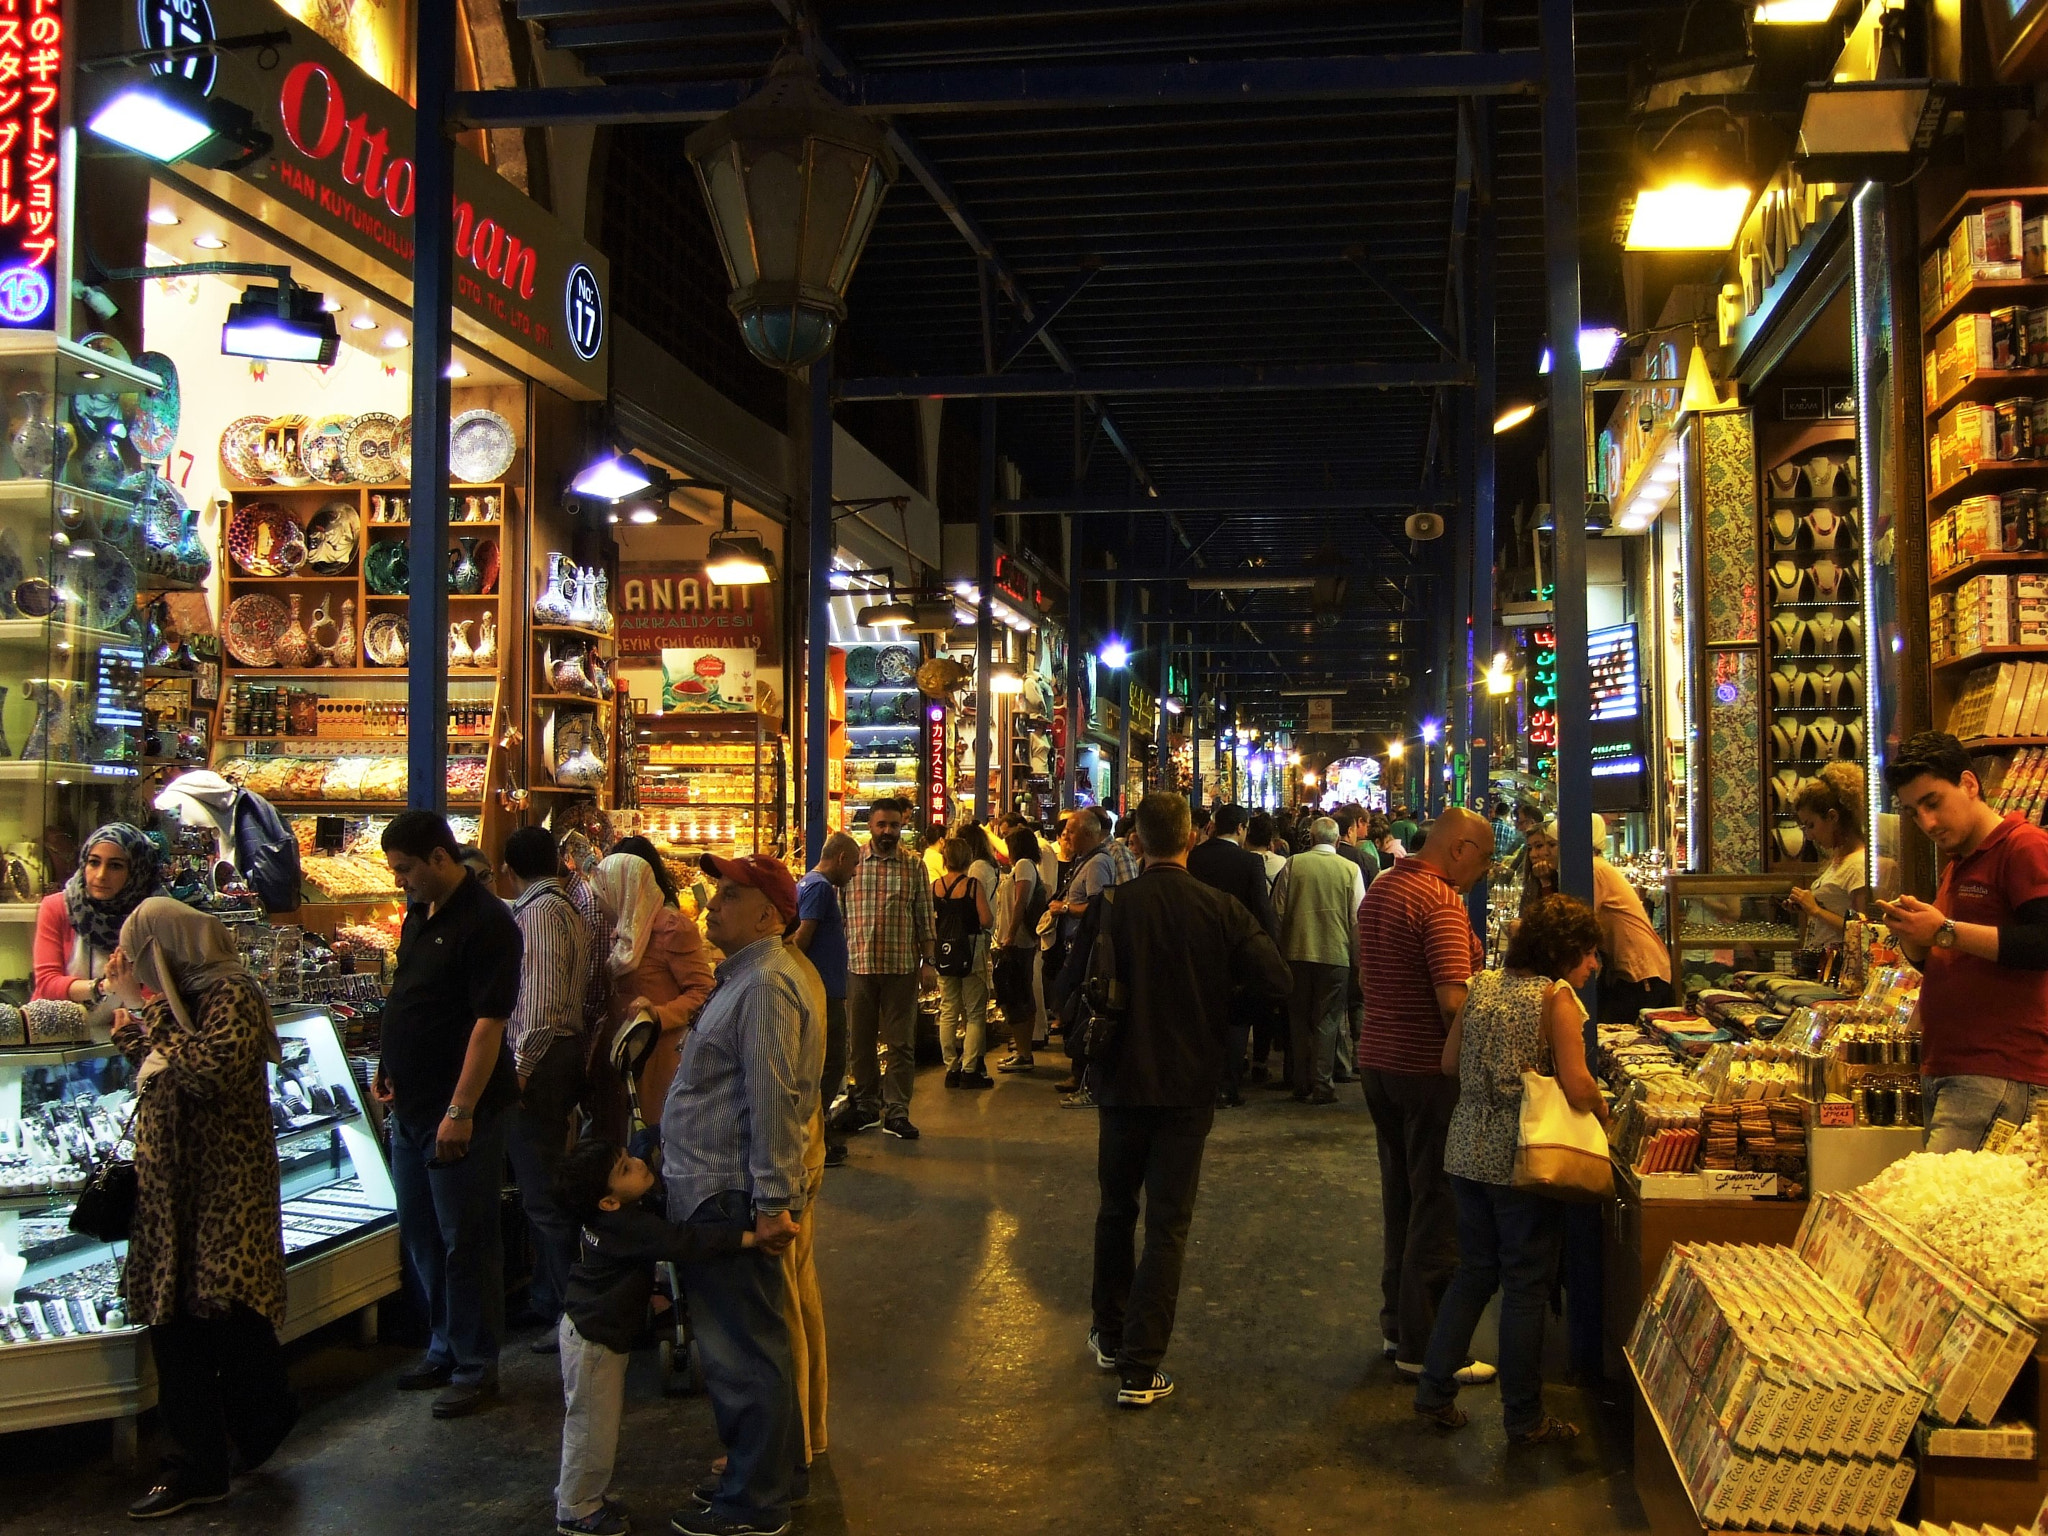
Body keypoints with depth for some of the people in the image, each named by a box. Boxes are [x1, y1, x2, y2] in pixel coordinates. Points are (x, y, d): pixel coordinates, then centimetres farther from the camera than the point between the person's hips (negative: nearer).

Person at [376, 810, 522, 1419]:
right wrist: (389, 1065, 15)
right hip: (411, 1105, 9)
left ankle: (475, 1366, 15)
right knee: (420, 1233, 18)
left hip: (458, 1113, -9)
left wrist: (460, 1112, -24)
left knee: (465, 1241, 2)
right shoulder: (420, 911, 9)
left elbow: (489, 1023, -22)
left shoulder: (486, 923, -18)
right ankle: (445, 1349, 33)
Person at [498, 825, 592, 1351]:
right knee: (544, 1186, 18)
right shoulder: (568, 907, 15)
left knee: (543, 1192, -5)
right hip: (566, 1048, 10)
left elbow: (541, 1000, -21)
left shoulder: (537, 913, -14)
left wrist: (520, 1069, -19)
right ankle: (547, 1298, 29)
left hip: (539, 1057, -10)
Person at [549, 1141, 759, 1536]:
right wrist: (752, 1236, -46)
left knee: (600, 1423, 23)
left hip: (602, 1330, 10)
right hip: (593, 1339, -10)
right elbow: (684, 1244, -42)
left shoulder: (628, 1210, -4)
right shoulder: (627, 1225, -32)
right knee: (593, 1427, 6)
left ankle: (581, 1492, 39)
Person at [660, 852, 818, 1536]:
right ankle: (774, 1470, 32)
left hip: (731, 1197, -11)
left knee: (742, 1348, 0)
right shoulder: (746, 974, 17)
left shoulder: (766, 982, -19)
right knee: (747, 1341, 20)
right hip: (712, 1189, 11)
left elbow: (773, 1101, -24)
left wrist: (771, 1202, -25)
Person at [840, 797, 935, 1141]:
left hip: (902, 966, -1)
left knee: (901, 1042, 1)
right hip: (859, 964, 1)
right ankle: (866, 1106, 22)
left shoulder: (914, 865, 3)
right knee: (861, 1040, 9)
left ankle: (896, 1112, 7)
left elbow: (924, 916, 5)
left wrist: (927, 961, 1)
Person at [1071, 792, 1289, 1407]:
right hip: (1189, 1086, -1)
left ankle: (1110, 1335, 33)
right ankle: (1140, 1369, 2)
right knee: (1167, 1227, 4)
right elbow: (1275, 981, -13)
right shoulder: (1222, 911, -11)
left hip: (1122, 1081, 1)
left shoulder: (1109, 906, -10)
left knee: (1116, 1211, 21)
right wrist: (1220, 989, 5)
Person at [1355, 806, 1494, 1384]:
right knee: (1438, 1206, 0)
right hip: (1428, 1068, -9)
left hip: (1378, 1060, 9)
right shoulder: (1439, 901, -18)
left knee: (1401, 1196, 17)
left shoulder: (1379, 890, 13)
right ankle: (1423, 1346, 6)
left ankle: (1397, 1324, 26)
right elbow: (1454, 999, -25)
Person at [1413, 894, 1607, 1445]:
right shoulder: (1556, 996, -12)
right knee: (1526, 1285, 5)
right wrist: (1604, 1115, 1)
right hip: (1524, 1159, -6)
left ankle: (1434, 1391, 21)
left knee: (1475, 1272, 18)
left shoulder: (1483, 985, 7)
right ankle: (1525, 1418, 16)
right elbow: (1577, 1085, -18)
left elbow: (1450, 1063, 11)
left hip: (1469, 1152, 6)